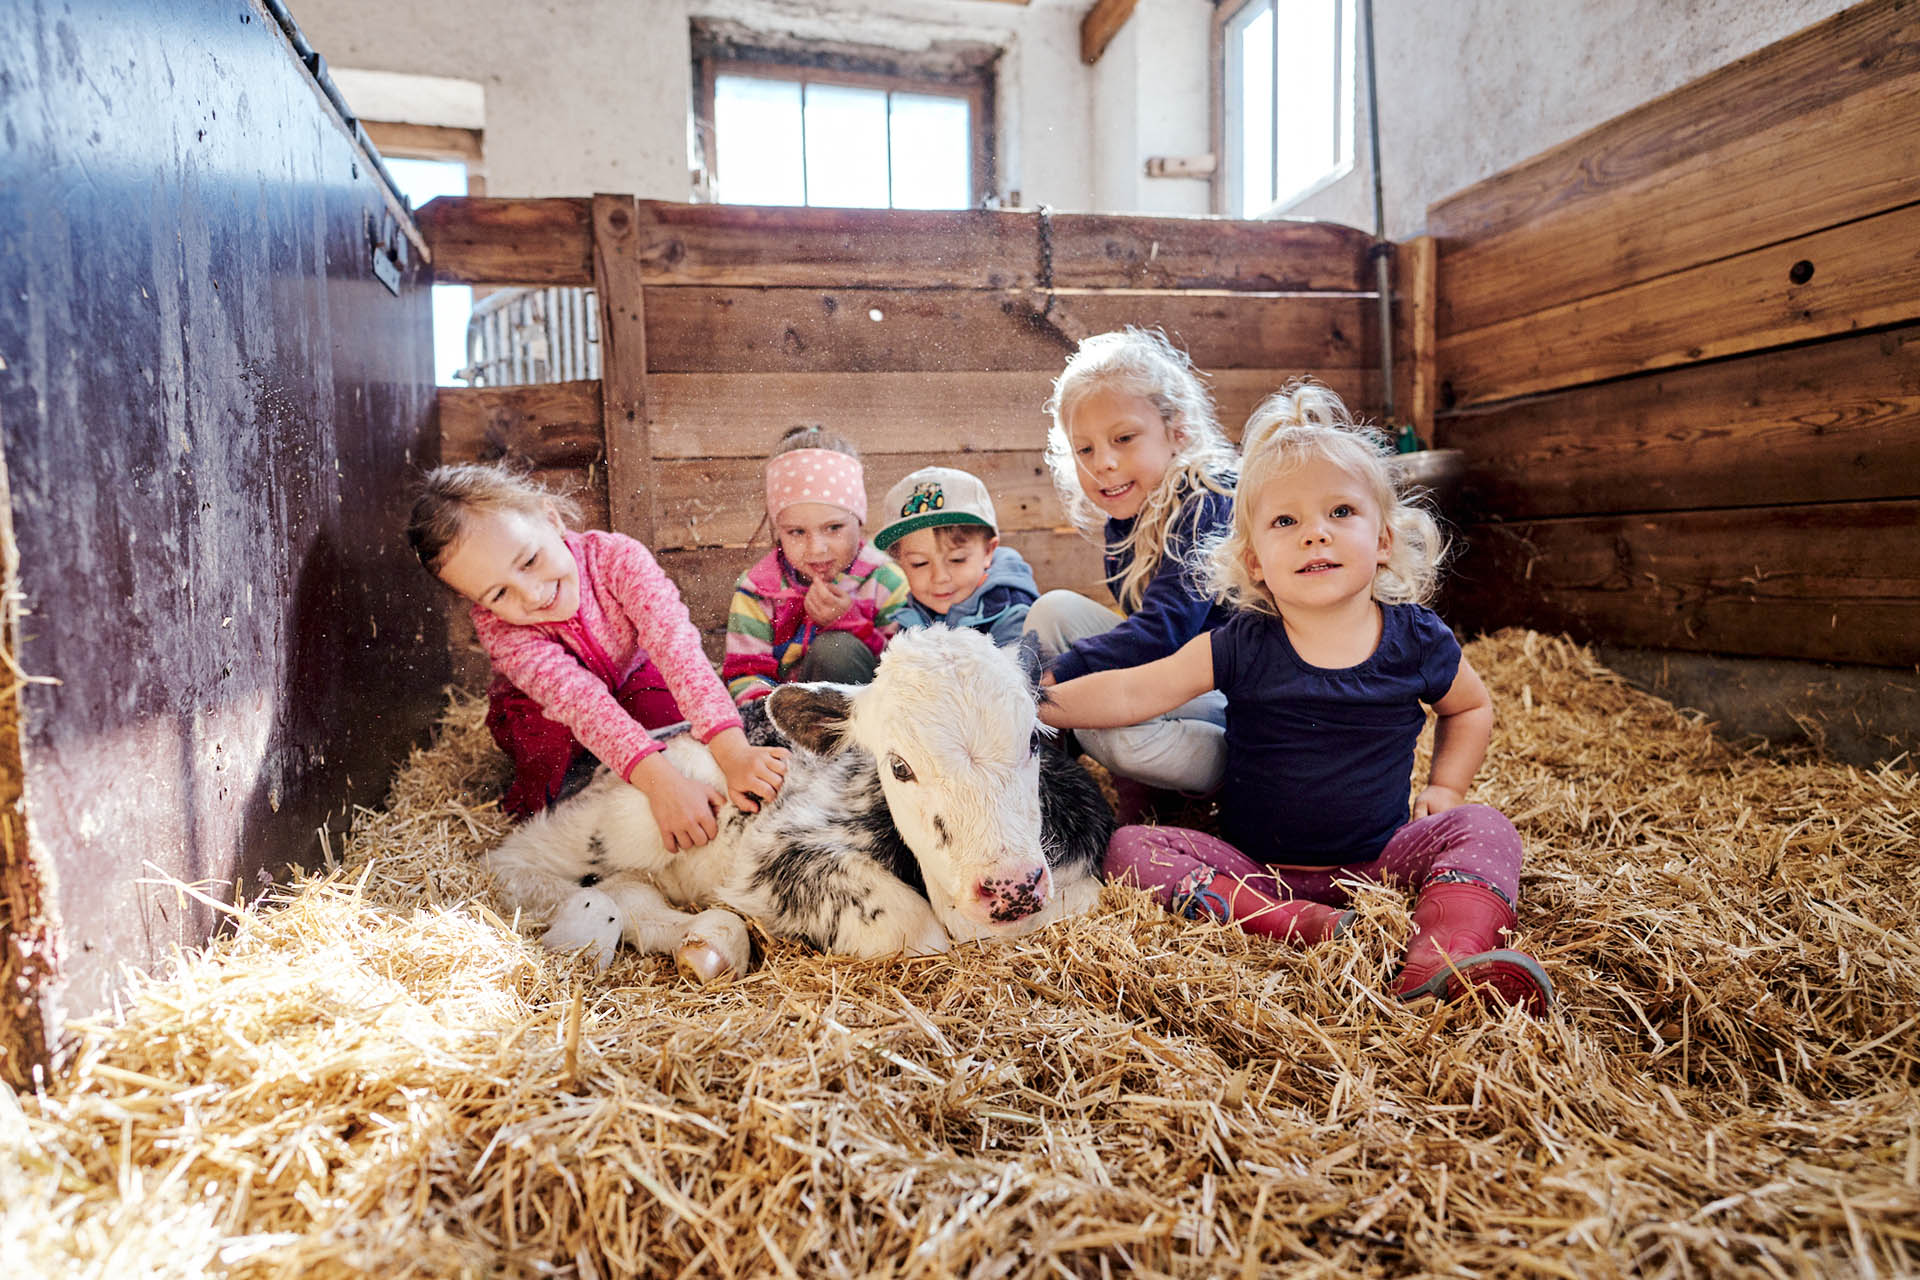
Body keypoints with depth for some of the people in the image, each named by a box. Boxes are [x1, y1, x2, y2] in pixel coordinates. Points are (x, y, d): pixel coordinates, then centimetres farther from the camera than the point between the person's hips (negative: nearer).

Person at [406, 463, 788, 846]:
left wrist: (733, 752, -56)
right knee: (550, 725, -34)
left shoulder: (616, 557, -33)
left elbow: (674, 643, -44)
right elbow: (578, 698, -47)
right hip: (539, 713, -1)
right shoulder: (496, 626, -33)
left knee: (666, 707, -30)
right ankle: (538, 803, -4)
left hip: (629, 678, 1)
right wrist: (660, 781, -61)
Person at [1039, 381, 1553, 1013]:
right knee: (1130, 848, -22)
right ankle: (1300, 925, -35)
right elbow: (1131, 692, -14)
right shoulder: (1241, 646, -9)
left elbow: (1472, 707, 18)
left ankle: (1445, 955, -43)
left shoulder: (1417, 640, -4)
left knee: (1481, 828, -20)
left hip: (1377, 858, 1)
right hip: (1253, 867, -1)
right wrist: (1038, 704, -24)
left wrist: (1444, 786, 6)